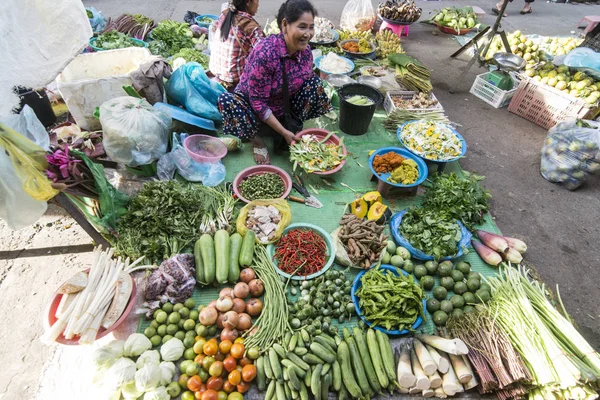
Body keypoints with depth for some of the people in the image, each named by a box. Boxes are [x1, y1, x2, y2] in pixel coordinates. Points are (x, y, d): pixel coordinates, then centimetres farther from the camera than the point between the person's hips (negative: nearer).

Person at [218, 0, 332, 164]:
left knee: (315, 82, -15)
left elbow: (309, 86, 0)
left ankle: (294, 130, 0)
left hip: (284, 110, 4)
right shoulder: (265, 53, -31)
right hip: (255, 108, -4)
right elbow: (258, 102, -27)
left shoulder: (305, 51, -13)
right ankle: (257, 141, -7)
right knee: (226, 101, -33)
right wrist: (284, 132, -27)